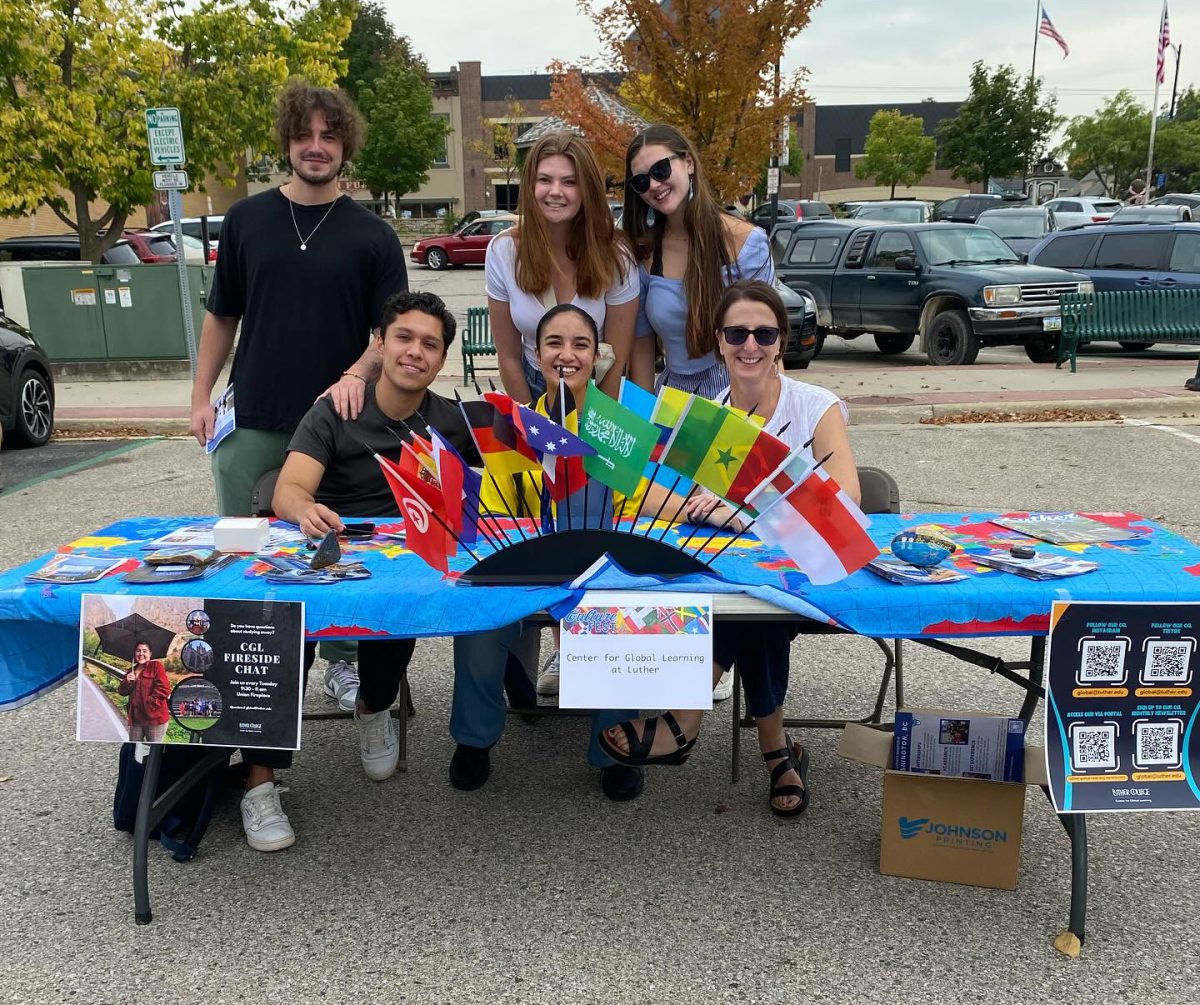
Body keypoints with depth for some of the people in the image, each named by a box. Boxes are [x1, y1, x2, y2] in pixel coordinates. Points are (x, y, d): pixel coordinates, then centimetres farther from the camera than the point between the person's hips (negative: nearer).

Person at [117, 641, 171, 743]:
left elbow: (164, 689, -15)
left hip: (154, 717, -7)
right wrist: (127, 682, -6)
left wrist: (149, 702, -17)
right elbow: (122, 691, 14)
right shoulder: (132, 670, 17)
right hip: (135, 718, 7)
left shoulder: (156, 666, -5)